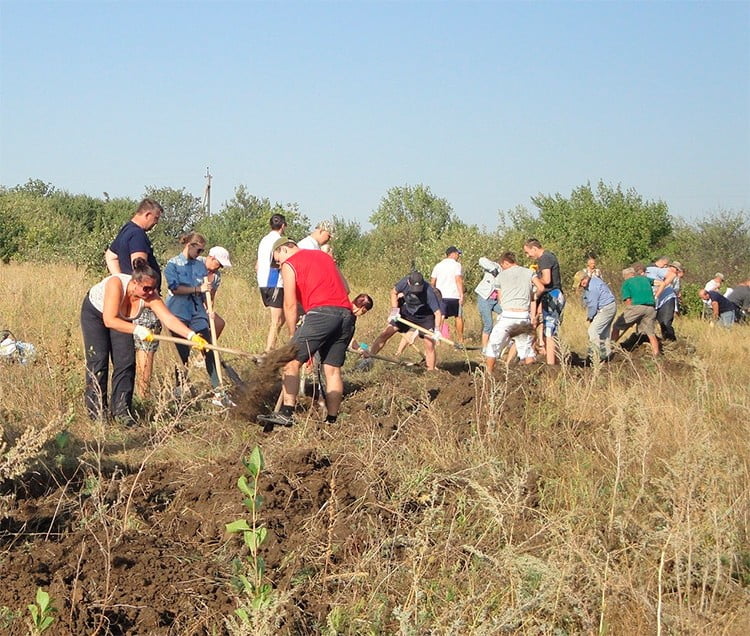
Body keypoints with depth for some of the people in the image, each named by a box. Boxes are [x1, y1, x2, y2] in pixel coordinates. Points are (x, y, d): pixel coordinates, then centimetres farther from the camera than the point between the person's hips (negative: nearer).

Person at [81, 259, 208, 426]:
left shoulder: (150, 296, -27)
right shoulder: (116, 284, -40)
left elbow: (169, 319, -35)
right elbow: (109, 320, -43)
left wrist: (192, 336, -47)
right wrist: (137, 330, -49)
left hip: (122, 319, 4)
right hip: (94, 312, -4)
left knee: (125, 361, -7)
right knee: (98, 359, -11)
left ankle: (121, 411, -1)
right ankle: (96, 411, -3)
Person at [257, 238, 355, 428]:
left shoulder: (289, 264, 8)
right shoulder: (323, 256, 28)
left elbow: (290, 305, 3)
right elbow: (345, 288, 25)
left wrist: (293, 334, 11)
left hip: (321, 313, -7)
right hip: (346, 314, 7)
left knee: (292, 361, -4)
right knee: (333, 369, 9)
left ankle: (285, 413, -15)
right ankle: (332, 419, 7)